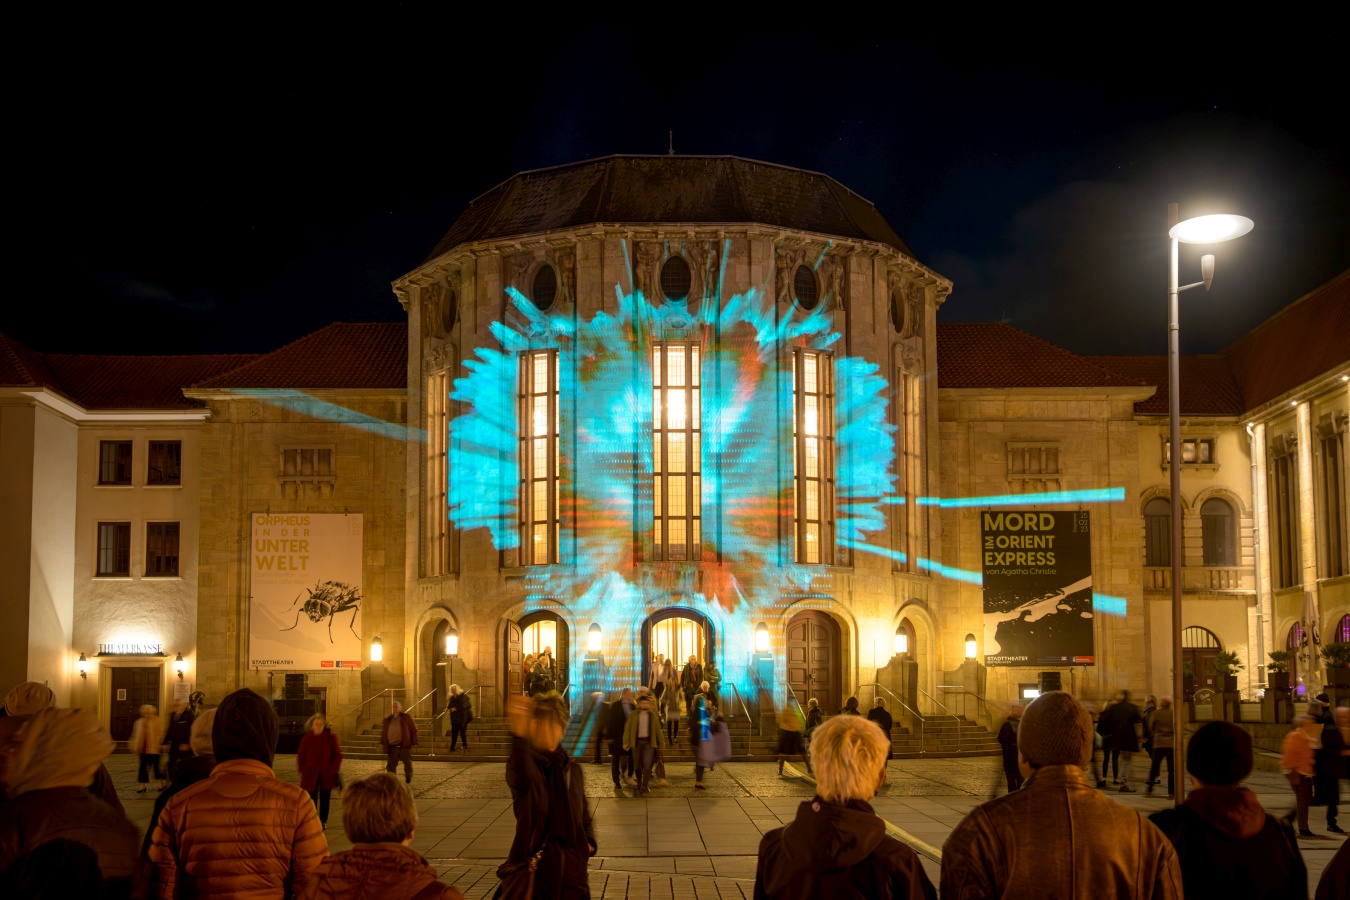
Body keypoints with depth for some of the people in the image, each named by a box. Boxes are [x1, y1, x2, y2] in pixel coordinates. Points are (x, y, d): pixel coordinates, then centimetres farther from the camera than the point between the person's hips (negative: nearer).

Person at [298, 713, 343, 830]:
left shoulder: (331, 737, -5)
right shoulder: (306, 739, -3)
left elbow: (338, 755, 0)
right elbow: (300, 756, 6)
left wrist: (333, 769, -7)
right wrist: (303, 770, -2)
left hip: (326, 775, 0)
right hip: (311, 775, 0)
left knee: (325, 798, 8)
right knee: (312, 799, 1)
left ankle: (323, 821, 18)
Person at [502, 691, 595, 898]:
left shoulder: (573, 771, 9)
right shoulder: (526, 764, -9)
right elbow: (520, 778, -36)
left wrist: (589, 842, -2)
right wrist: (519, 736, -56)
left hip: (572, 869, 5)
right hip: (534, 868, -5)